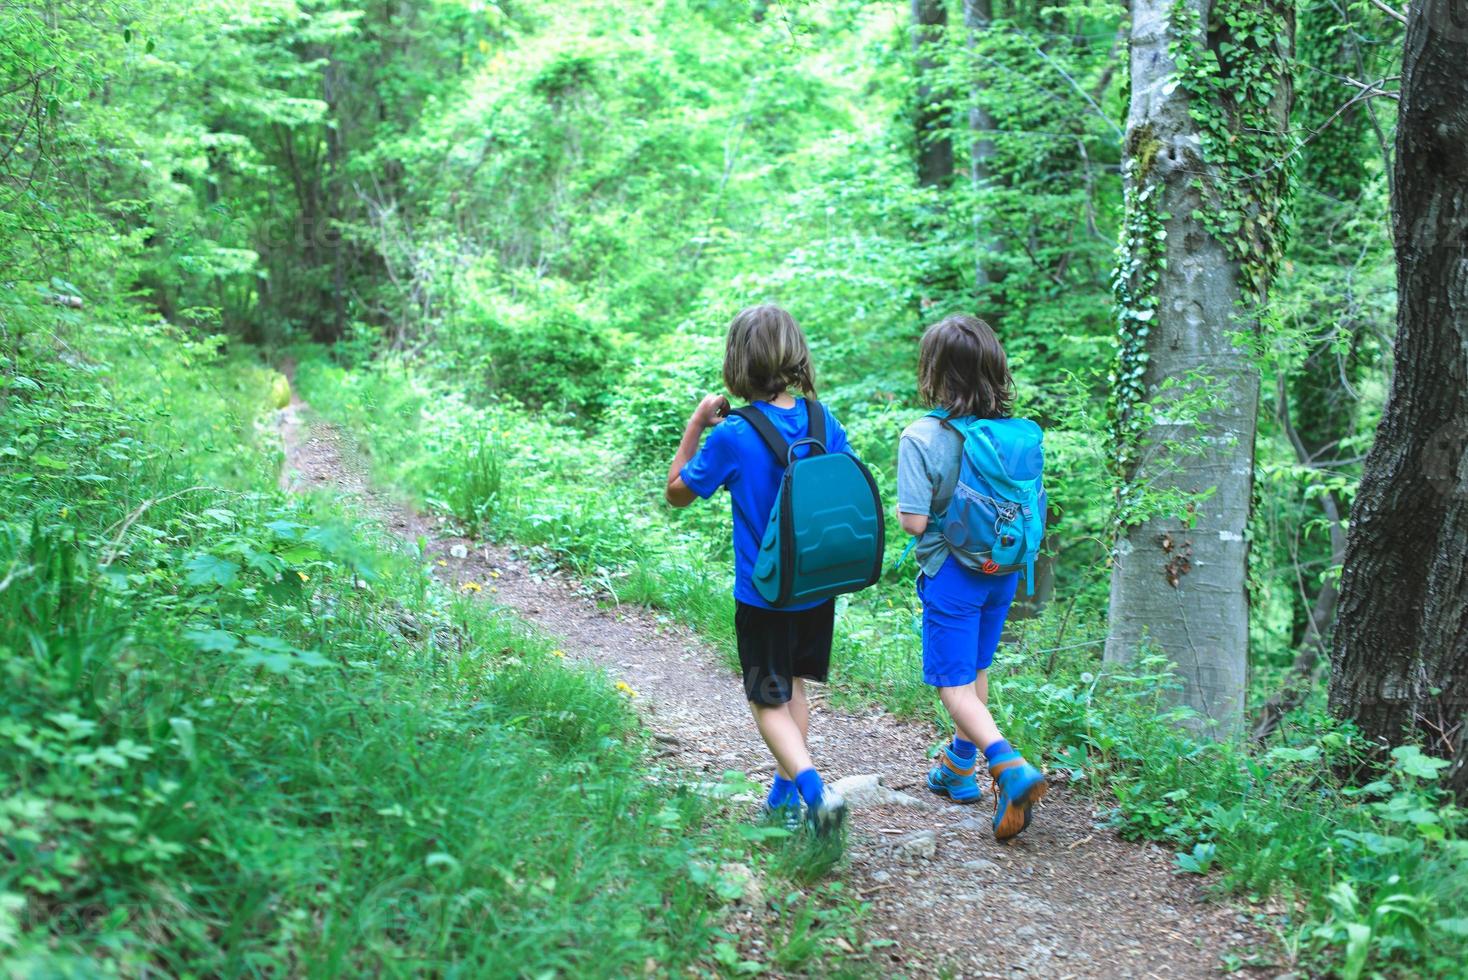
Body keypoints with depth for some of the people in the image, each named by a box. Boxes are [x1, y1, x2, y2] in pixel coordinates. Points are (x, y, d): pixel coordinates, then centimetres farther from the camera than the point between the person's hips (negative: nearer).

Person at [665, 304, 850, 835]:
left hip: (764, 594, -5)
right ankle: (785, 794, 31)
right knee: (793, 687, 22)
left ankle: (814, 789, -15)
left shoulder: (733, 436, -19)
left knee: (769, 703, 6)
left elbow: (678, 491, -5)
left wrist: (697, 423, -2)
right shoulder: (821, 419, -5)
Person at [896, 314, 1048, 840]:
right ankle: (959, 767, 37)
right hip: (1002, 571, 5)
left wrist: (898, 508, 0)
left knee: (954, 684, 1)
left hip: (950, 573, -5)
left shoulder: (921, 438, -19)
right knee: (976, 671, 22)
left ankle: (1008, 765, -21)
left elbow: (915, 521, -21)